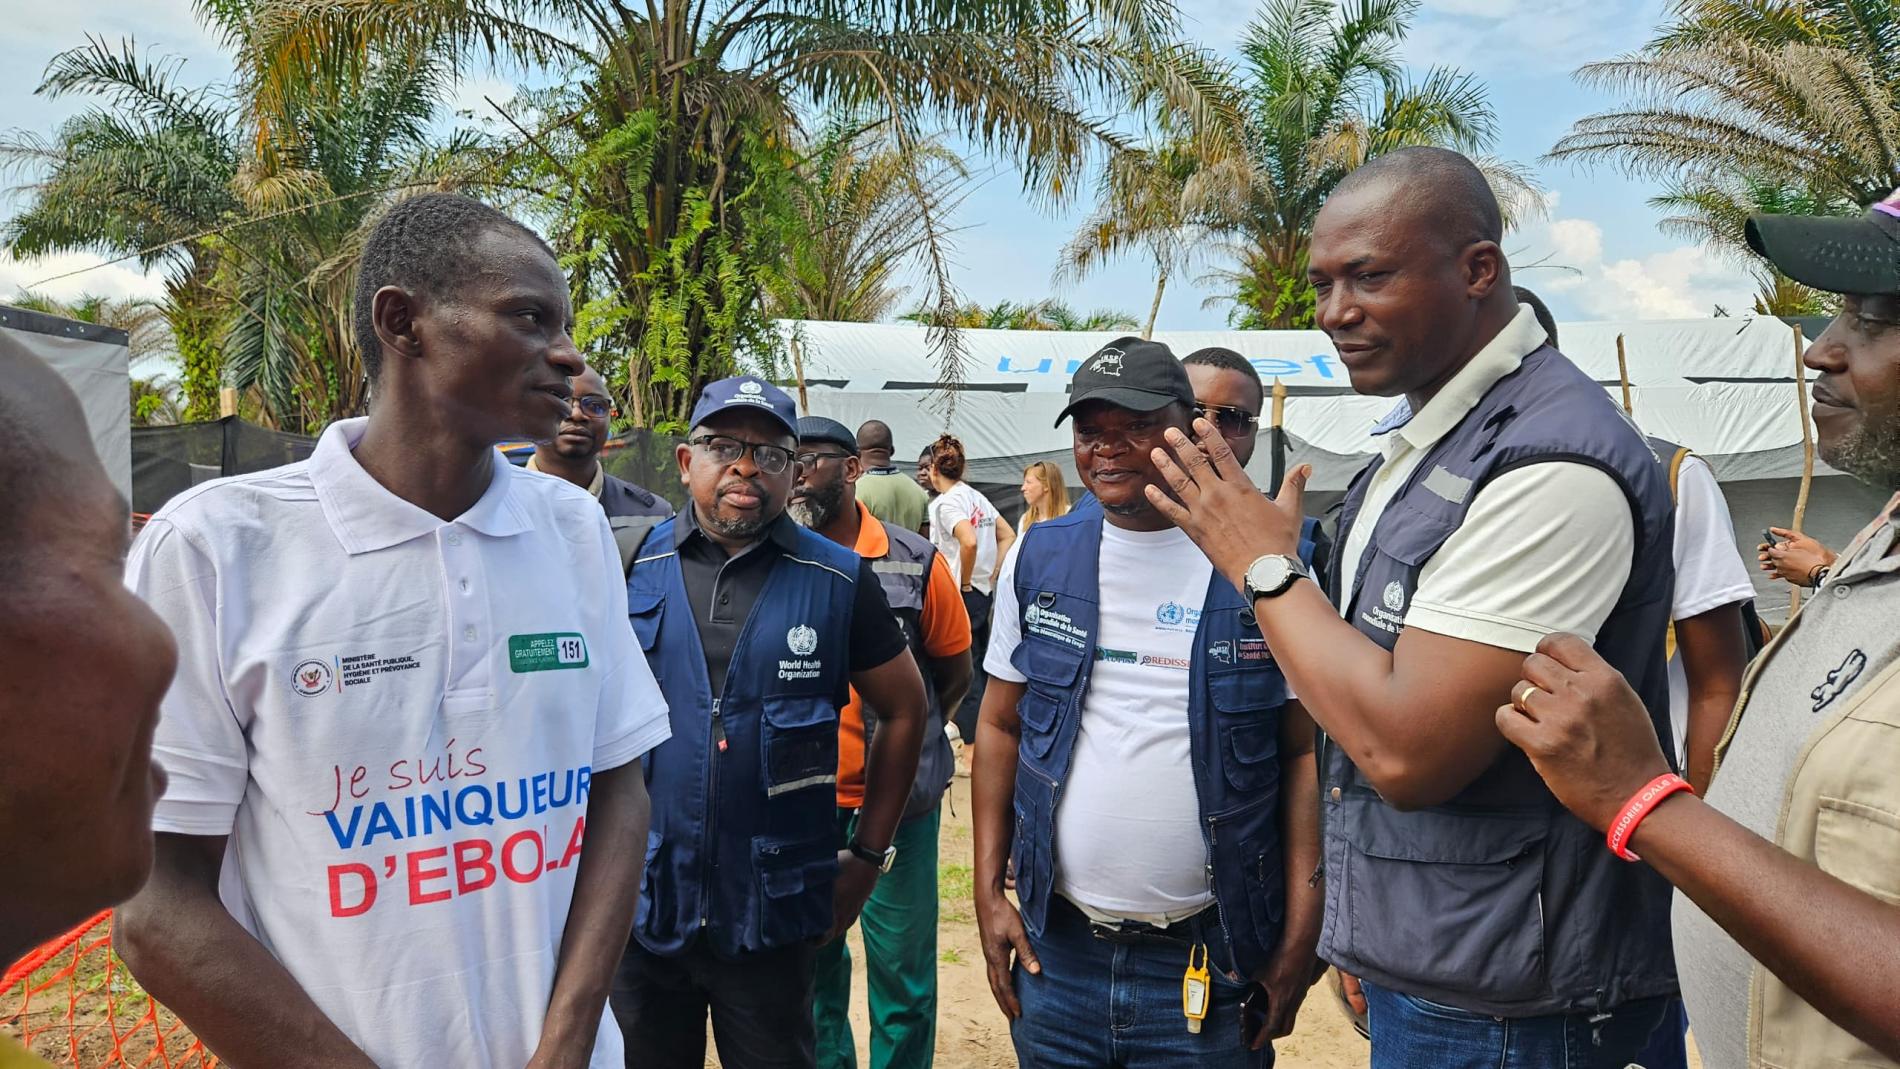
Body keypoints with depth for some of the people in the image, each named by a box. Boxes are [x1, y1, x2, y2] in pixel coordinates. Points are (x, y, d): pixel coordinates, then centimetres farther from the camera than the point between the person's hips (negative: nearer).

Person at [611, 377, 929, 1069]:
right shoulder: (630, 567, 0)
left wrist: (868, 855, 4)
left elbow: (903, 710, 5)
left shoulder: (839, 581, -3)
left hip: (772, 912, -1)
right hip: (639, 904, 2)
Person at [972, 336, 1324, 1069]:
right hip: (1053, 950, 3)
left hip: (1210, 966, -2)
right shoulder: (1039, 559, 1)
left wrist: (1301, 936, -8)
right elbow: (1001, 727, 7)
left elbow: (1308, 753, -4)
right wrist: (987, 893, 3)